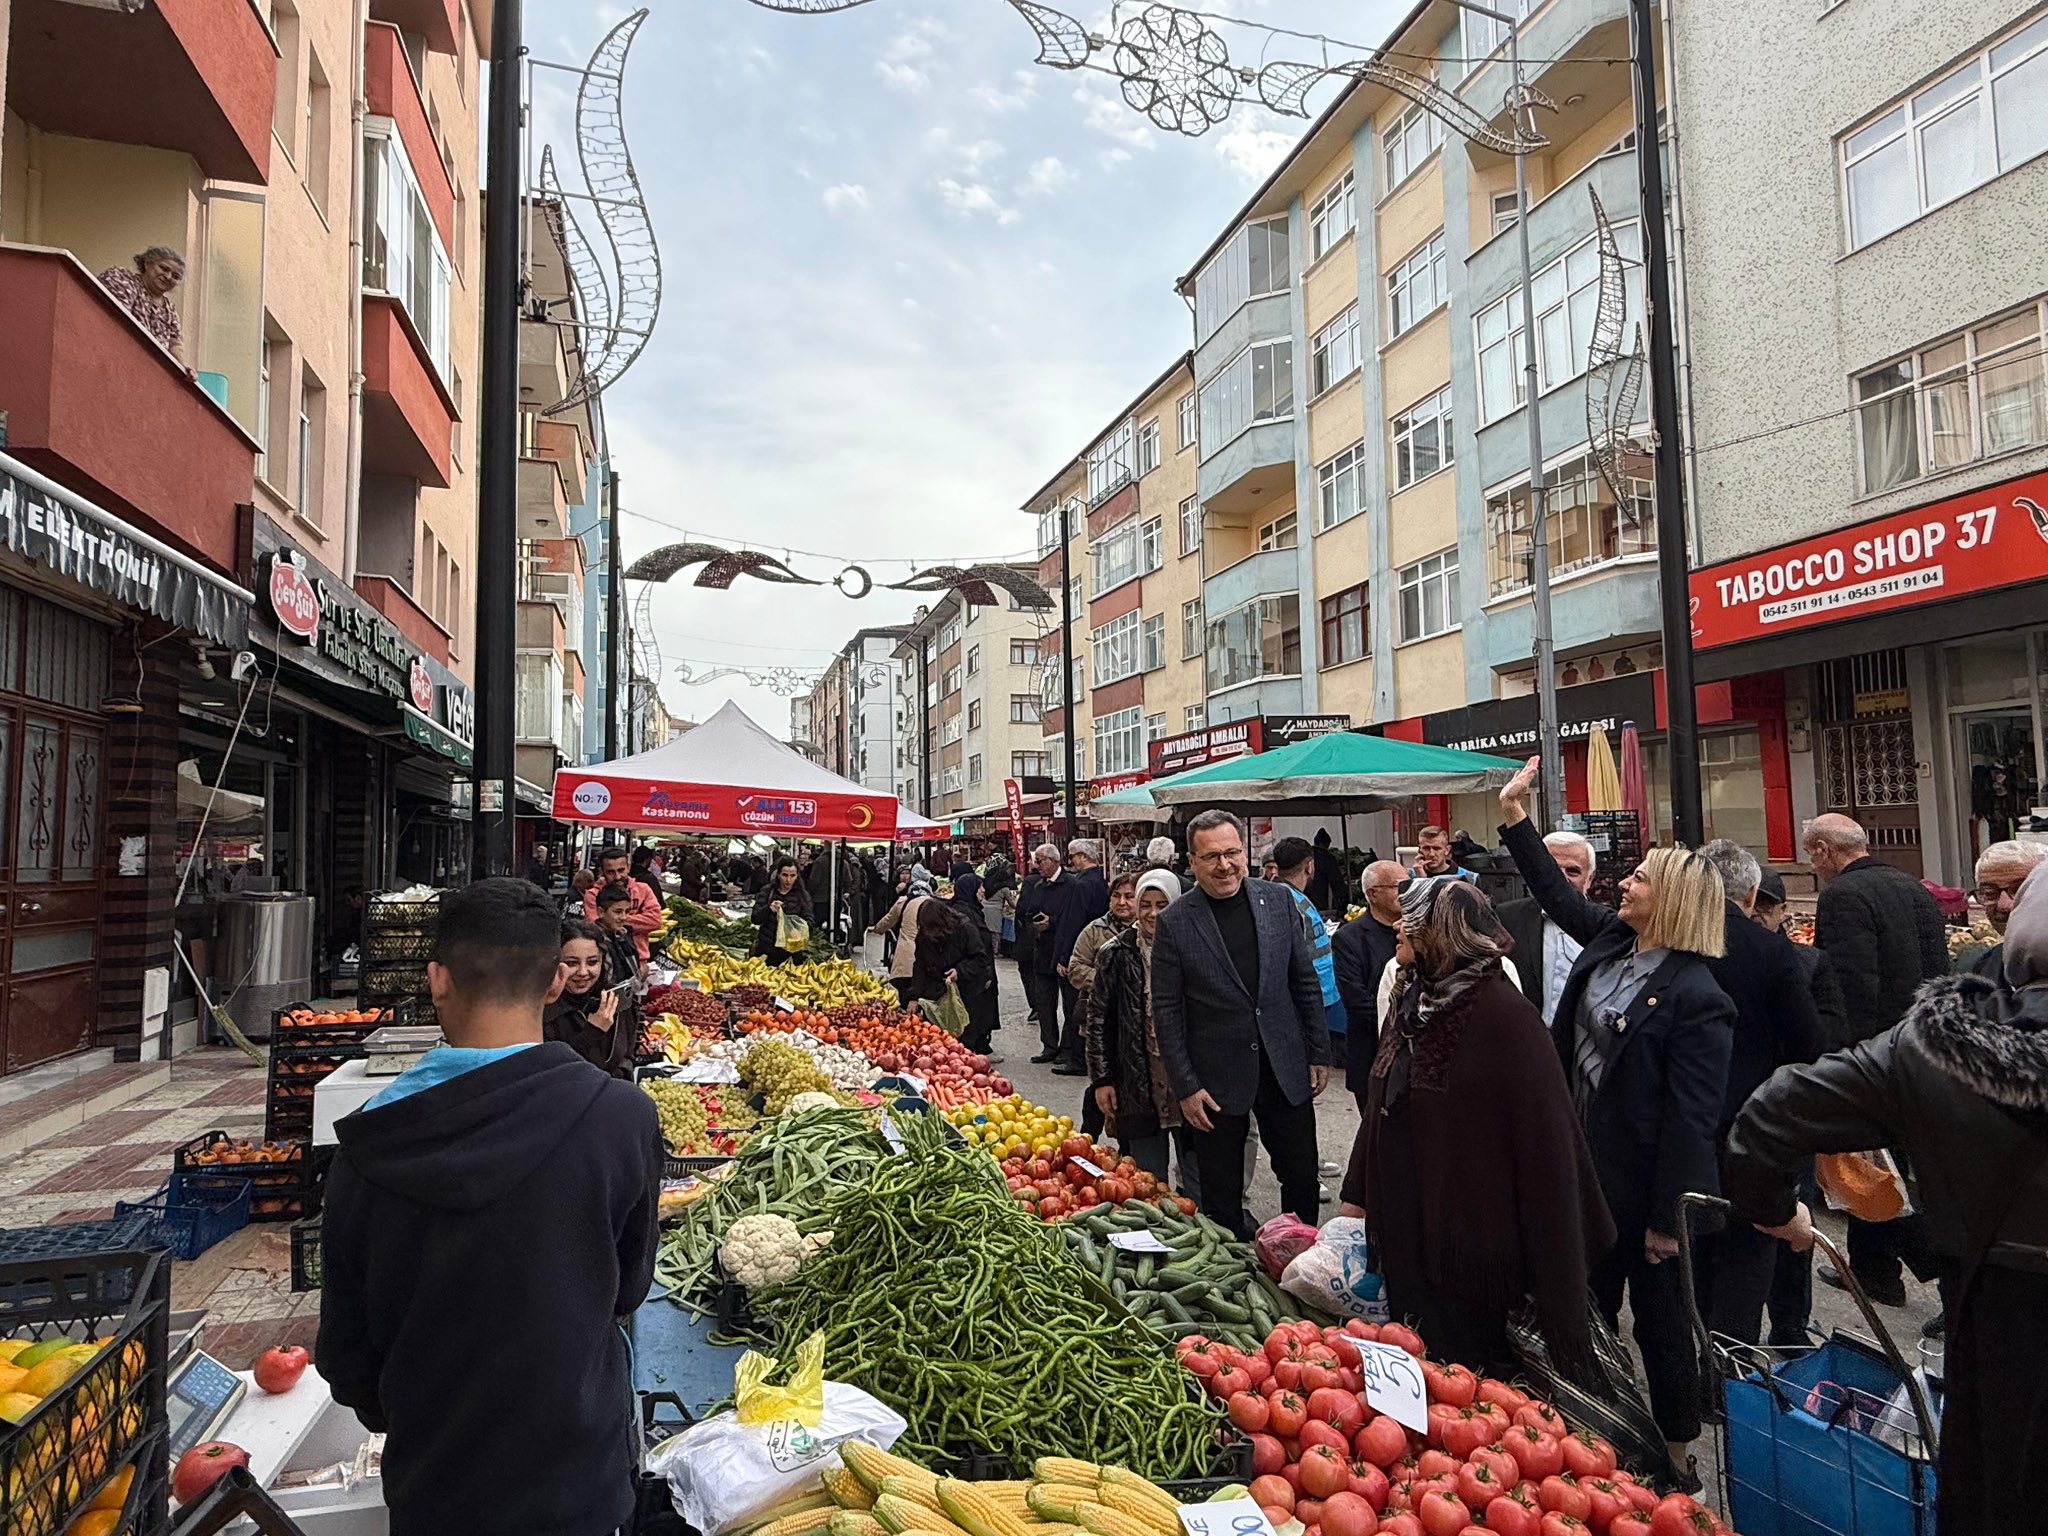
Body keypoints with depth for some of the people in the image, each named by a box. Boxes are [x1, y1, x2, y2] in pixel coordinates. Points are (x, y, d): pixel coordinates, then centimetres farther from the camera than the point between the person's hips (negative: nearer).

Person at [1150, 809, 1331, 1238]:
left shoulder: (1278, 902, 1)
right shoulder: (1174, 923, -9)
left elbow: (1306, 984, 8)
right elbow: (1166, 1011, -7)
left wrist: (1319, 1054, 6)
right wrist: (1185, 1087, -9)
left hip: (1286, 1071, 3)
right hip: (1216, 1081, -3)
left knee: (1302, 1179, 15)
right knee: (1222, 1200, 10)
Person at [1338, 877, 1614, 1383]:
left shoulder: (1506, 1015, -19)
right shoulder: (1412, 999, 5)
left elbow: (1544, 1136, -18)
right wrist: (1359, 1194, 15)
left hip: (1466, 1229, -7)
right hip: (1404, 1225, 7)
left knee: (1466, 1365, 9)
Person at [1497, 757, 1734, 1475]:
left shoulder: (1697, 997, -22)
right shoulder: (1611, 942, 1)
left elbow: (1690, 1117, -22)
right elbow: (1555, 890, 16)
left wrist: (1667, 1216, -20)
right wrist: (1514, 813, 15)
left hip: (1645, 1186, -8)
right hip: (1589, 1169, 8)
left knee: (1660, 1319, 10)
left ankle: (1675, 1455, 29)